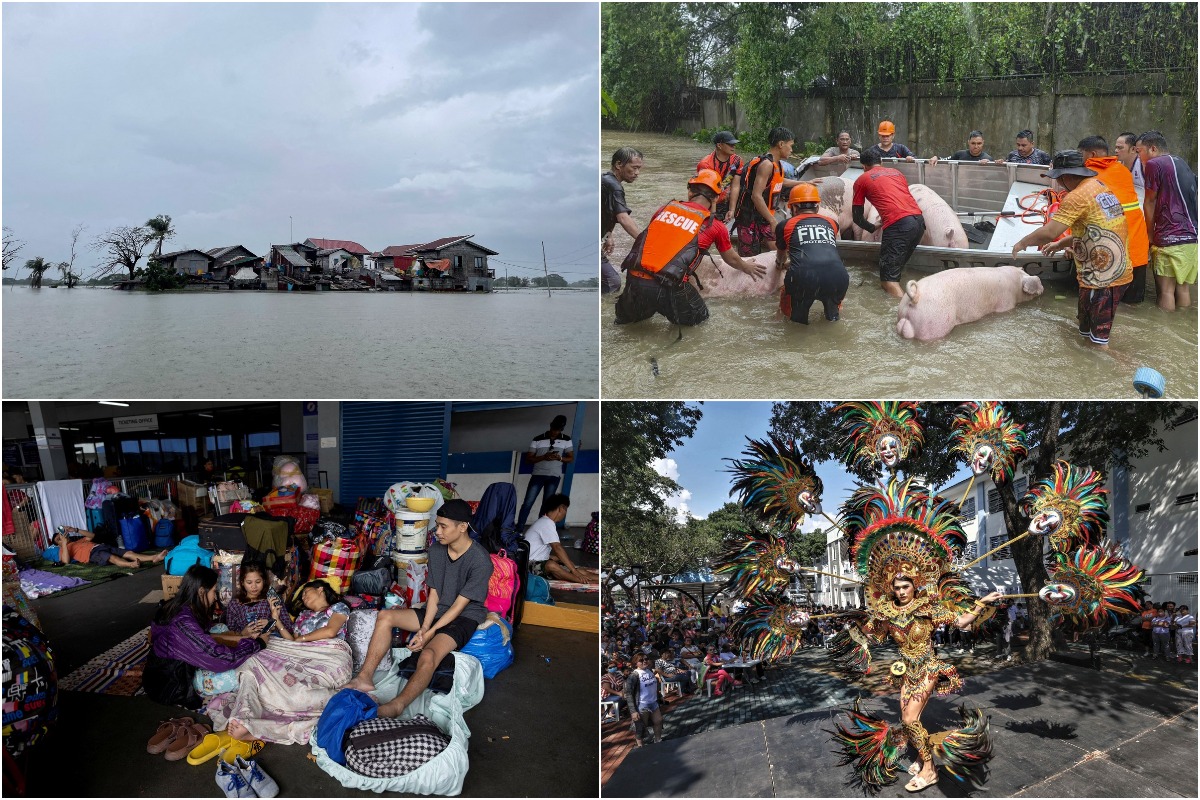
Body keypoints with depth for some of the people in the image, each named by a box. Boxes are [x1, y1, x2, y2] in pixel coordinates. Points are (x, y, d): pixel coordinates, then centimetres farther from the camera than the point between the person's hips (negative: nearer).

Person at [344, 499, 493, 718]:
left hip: (465, 618, -7)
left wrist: (430, 632, -21)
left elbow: (459, 605, -19)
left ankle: (395, 706, -39)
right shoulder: (436, 550, -1)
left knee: (429, 654, -35)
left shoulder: (480, 561, -22)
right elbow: (434, 593, 1)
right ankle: (365, 678, -13)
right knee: (385, 616, -11)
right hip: (438, 611, 7)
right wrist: (423, 628, -13)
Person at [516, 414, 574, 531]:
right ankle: (518, 529, -2)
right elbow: (528, 459, 0)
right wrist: (543, 457, -17)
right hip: (538, 474, -1)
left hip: (554, 476, 1)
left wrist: (559, 458, -12)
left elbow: (571, 458, 9)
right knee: (528, 503, -7)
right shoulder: (538, 439, 0)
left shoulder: (566, 440, 4)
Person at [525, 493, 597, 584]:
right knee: (551, 565, -40)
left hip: (541, 563, 10)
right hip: (530, 565, -10)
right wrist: (574, 571, -27)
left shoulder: (545, 522, 15)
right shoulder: (547, 523, -16)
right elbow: (558, 548, -25)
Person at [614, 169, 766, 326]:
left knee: (626, 316, 34)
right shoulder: (715, 226, 6)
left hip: (634, 280, 5)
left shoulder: (664, 209, 13)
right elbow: (731, 260, 25)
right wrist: (748, 268, 48)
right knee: (699, 316, 23)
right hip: (667, 288, -4)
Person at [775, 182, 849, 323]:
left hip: (803, 279, -2)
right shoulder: (832, 223, 27)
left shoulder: (785, 225, 20)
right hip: (837, 279, 2)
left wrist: (780, 264, 66)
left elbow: (781, 255, 42)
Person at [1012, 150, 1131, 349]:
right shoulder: (1101, 188, 12)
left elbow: (1048, 232, -24)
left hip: (1102, 279, -10)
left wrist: (1022, 243, -7)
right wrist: (1062, 243, 21)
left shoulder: (1078, 196, -18)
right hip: (1119, 272, 10)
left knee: (1098, 342, -1)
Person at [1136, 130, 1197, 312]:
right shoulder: (1182, 163, 19)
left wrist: (1150, 235, 9)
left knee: (1166, 290, -4)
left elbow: (1150, 203, 0)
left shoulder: (1153, 164, -5)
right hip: (1191, 237, 8)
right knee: (1182, 287, 12)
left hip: (1169, 239, -8)